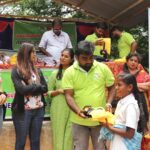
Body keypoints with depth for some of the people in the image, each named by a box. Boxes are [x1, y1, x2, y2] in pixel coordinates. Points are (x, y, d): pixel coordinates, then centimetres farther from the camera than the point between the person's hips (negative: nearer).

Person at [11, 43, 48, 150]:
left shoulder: (38, 71, 11)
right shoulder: (17, 71, -5)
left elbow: (45, 88, 1)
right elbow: (22, 89, -18)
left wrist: (29, 88, -12)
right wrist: (37, 86, -8)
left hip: (39, 110, 5)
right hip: (23, 111, -5)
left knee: (35, 141, 11)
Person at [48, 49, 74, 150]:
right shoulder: (55, 74, 6)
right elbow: (48, 92, 8)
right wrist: (58, 91, -8)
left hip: (72, 108, -1)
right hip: (58, 108, 1)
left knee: (70, 134, 0)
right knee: (59, 134, 5)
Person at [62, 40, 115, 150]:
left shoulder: (103, 68, -2)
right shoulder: (69, 72, -6)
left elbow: (112, 87, 8)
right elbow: (68, 95, -7)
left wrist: (108, 102, -9)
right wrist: (77, 111, -23)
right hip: (79, 120, -1)